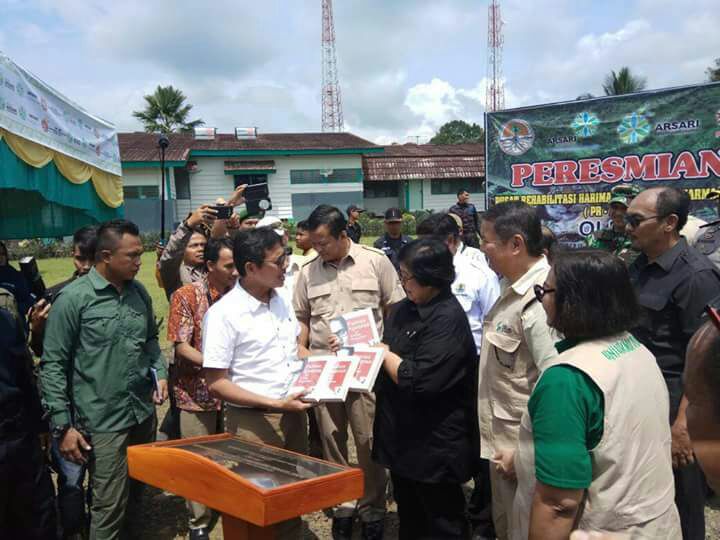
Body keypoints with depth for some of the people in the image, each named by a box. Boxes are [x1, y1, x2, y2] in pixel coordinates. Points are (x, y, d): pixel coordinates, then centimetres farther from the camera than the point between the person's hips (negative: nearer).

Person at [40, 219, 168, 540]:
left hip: (144, 412, 6)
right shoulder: (73, 298, -13)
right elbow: (53, 365, -10)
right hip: (102, 422, -6)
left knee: (138, 494, 19)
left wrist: (160, 372, 2)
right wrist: (63, 426, -11)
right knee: (109, 507, 1)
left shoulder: (139, 292, 5)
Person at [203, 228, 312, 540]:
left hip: (294, 415, 6)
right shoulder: (223, 314, -18)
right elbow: (217, 384, -17)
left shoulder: (283, 299, 3)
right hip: (253, 422, -6)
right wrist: (276, 404, -22)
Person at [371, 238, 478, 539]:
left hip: (435, 444, -8)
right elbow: (387, 361, 15)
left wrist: (384, 353, -14)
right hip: (403, 436, 9)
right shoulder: (404, 309, 6)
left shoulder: (448, 319, -21)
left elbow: (418, 381, -27)